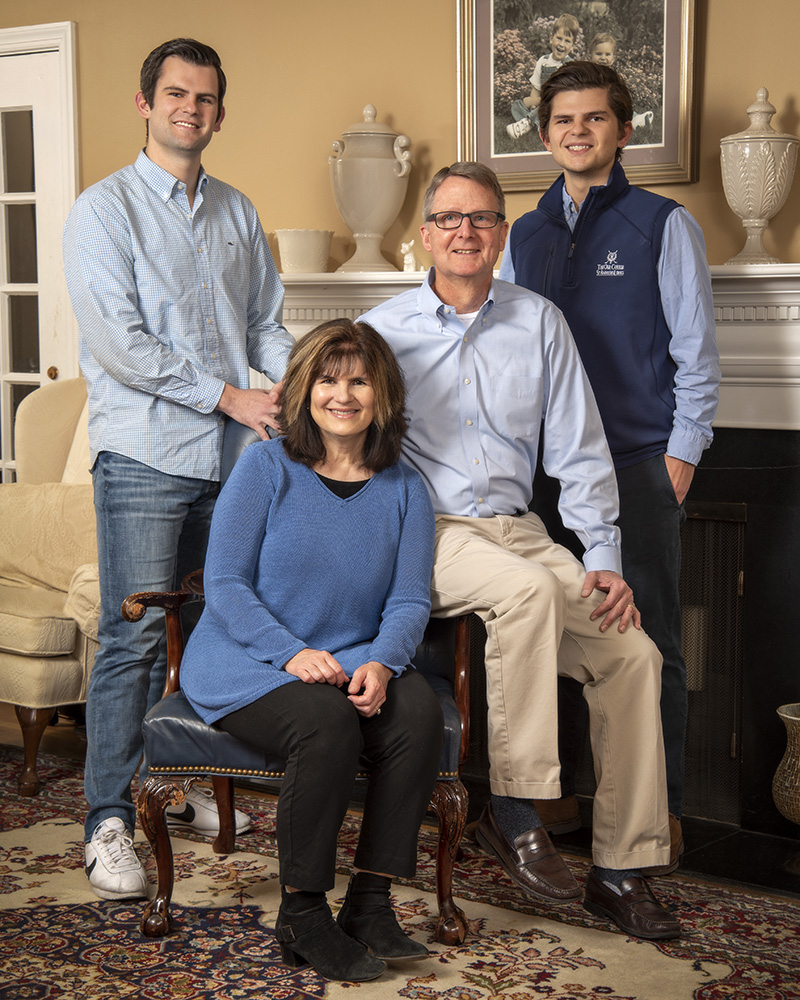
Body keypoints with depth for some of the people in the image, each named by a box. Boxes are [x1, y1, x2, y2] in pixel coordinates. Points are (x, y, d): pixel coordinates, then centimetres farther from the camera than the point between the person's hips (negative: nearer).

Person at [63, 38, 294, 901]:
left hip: (234, 457, 6)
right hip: (146, 458, -5)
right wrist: (230, 396, -14)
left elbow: (265, 323, 19)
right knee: (135, 639, -6)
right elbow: (118, 344, -12)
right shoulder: (104, 210, -2)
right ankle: (109, 822, 1)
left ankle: (189, 785, 24)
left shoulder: (238, 214, 16)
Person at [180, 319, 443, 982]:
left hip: (355, 662, 4)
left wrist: (381, 663, -20)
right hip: (245, 665, -3)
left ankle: (370, 904, -17)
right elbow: (224, 584, -7)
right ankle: (301, 914, -18)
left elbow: (409, 600, 2)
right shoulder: (265, 468, -1)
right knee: (327, 721, -34)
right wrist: (292, 653, -22)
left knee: (420, 713, -27)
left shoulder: (403, 489, 9)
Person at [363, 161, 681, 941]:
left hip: (518, 531, 4)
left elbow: (579, 451, 8)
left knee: (634, 653, -14)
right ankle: (511, 811, -25)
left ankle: (619, 870, -4)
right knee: (529, 590, -36)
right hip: (428, 534, -4)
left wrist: (604, 558, -1)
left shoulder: (539, 323, 9)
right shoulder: (384, 330, 3)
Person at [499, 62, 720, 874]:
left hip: (639, 464, -4)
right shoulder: (525, 236, 14)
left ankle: (662, 809, 7)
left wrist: (682, 451, -8)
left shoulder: (663, 225, 1)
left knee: (648, 640, -2)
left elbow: (696, 349, -2)